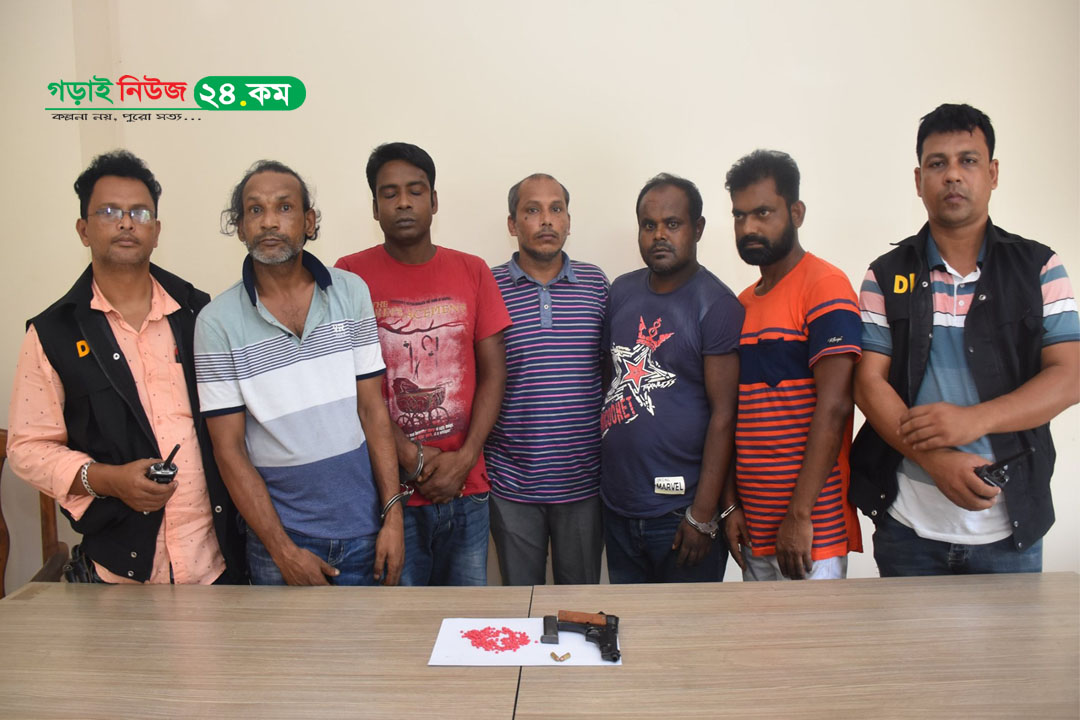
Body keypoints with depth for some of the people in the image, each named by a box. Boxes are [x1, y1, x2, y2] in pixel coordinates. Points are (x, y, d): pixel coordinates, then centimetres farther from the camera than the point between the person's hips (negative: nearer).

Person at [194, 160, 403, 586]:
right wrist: (283, 550, -9)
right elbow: (229, 449, -6)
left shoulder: (351, 292, -1)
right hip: (280, 533, -1)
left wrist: (392, 515, -5)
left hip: (362, 527, 2)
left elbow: (372, 409, 0)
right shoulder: (218, 321, -7)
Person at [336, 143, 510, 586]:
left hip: (466, 489, 3)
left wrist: (464, 459, -8)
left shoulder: (472, 272, 6)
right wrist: (413, 459, -11)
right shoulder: (350, 275, -2)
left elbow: (493, 372, 3)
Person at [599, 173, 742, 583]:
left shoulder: (717, 305, -11)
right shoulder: (622, 291, 8)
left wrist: (703, 515, -17)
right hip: (617, 505, 6)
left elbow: (723, 415, -14)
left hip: (680, 510, -5)